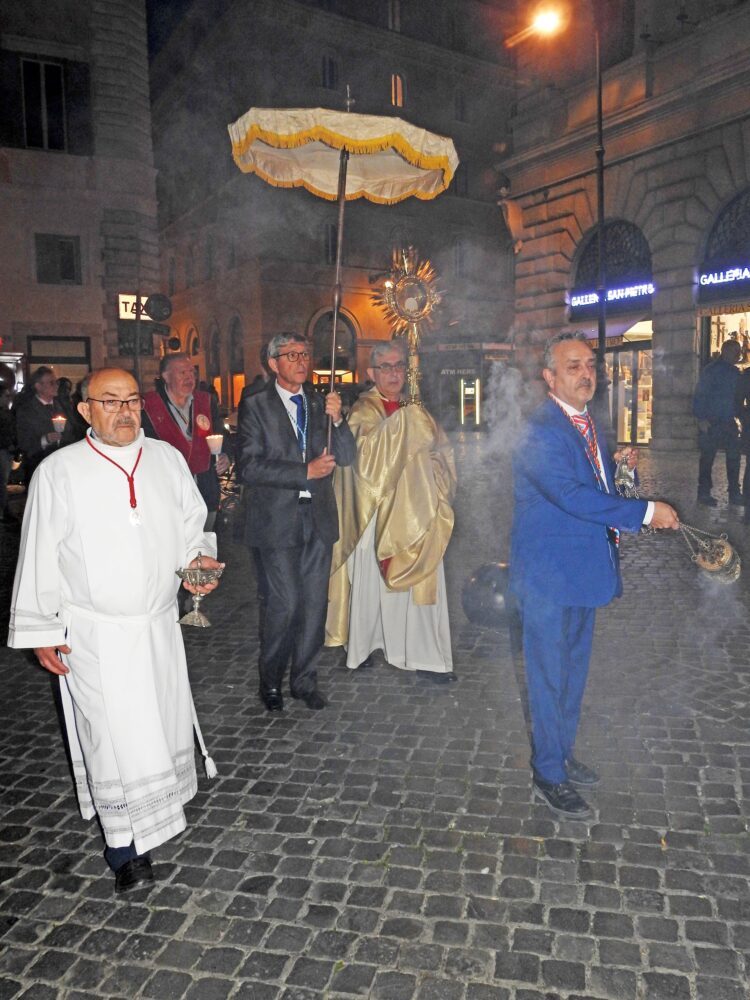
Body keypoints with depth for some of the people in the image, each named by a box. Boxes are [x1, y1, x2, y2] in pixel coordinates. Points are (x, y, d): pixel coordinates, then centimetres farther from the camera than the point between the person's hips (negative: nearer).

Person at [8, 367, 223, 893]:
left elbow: (192, 524, 11)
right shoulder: (59, 471, -9)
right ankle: (125, 846, 19)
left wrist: (198, 557, -10)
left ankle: (157, 809, 43)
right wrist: (40, 631, -3)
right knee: (116, 736, 0)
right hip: (94, 633, -4)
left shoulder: (168, 459, 1)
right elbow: (40, 556, -4)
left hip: (159, 625, 4)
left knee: (164, 724, 18)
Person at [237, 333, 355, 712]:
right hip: (278, 520, -4)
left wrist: (337, 420, -11)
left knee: (315, 603, 8)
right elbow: (249, 467, -11)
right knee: (286, 603, -5)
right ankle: (270, 681, 16)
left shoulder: (320, 404, 12)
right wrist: (306, 472, -15)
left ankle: (304, 680, 23)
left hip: (319, 517, 5)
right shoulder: (255, 406, -1)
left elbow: (347, 456, 6)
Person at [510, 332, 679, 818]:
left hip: (584, 568, 9)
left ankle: (563, 753, 39)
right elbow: (571, 496, -29)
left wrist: (617, 465, 2)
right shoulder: (538, 431, -20)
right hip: (549, 574, -9)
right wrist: (646, 512, -26)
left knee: (574, 669, 21)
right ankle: (549, 773, 23)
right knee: (550, 676, 5)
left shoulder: (590, 424, 9)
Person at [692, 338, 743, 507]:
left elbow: (736, 396, 18)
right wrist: (701, 418, -18)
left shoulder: (734, 372, 13)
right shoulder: (711, 369, -8)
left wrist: (738, 414, 8)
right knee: (707, 457, 0)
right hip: (711, 422, -7)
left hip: (729, 422, 7)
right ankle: (704, 493, 8)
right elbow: (700, 395, -12)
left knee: (734, 456, 6)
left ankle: (735, 493, 13)